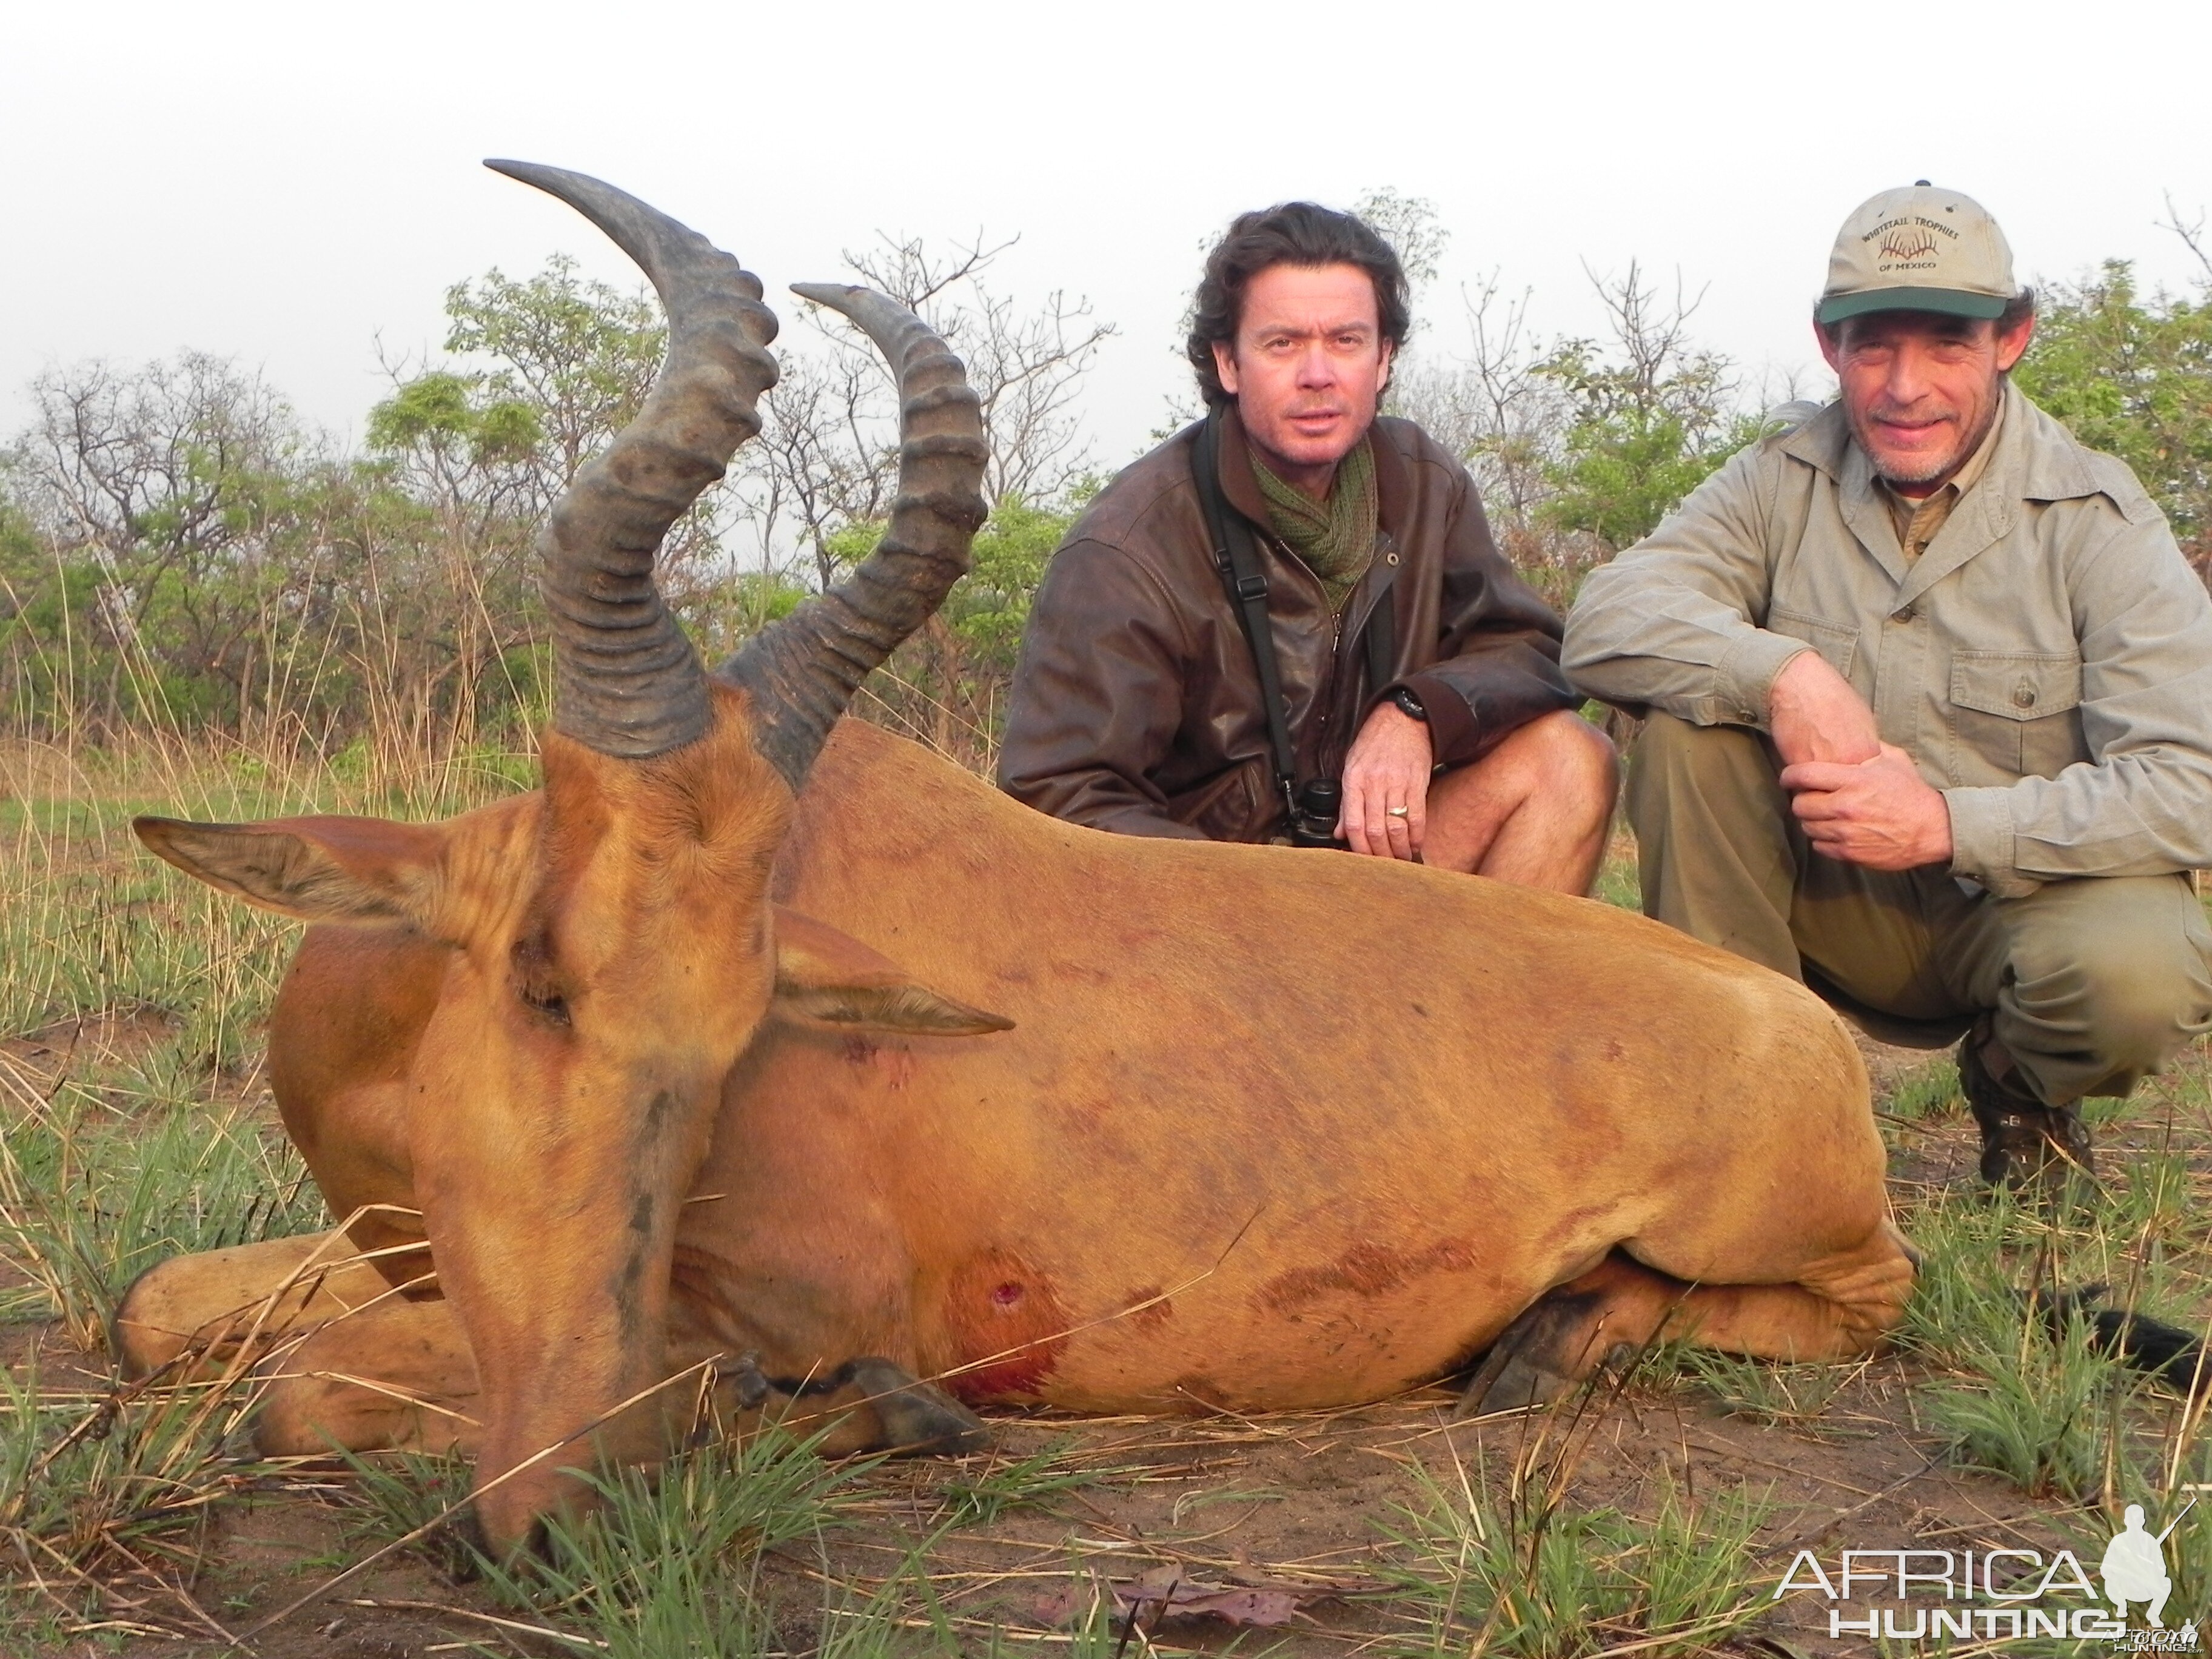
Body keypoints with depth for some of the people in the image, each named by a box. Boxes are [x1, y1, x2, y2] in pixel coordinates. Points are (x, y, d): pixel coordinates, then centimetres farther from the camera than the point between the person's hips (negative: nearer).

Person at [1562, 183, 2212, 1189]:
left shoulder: (2096, 519, -11)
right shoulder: (1782, 481, -3)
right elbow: (1607, 620, -17)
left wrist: (1950, 825, -30)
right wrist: (1782, 672, -34)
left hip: (2032, 897, -2)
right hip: (1836, 905, 2)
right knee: (1688, 727, -22)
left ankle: (2019, 1083, 4)